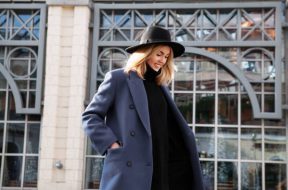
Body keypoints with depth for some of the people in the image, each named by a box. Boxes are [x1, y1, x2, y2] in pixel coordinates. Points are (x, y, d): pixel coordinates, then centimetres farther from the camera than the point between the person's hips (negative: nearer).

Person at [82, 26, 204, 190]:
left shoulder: (160, 85, 18)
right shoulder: (118, 78, 0)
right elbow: (90, 116, -2)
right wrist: (111, 144, -12)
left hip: (159, 168, 6)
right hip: (128, 168, -6)